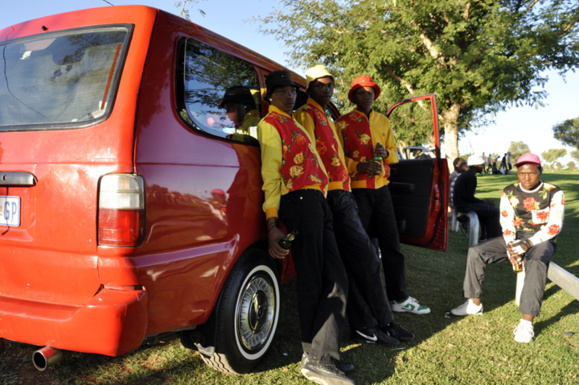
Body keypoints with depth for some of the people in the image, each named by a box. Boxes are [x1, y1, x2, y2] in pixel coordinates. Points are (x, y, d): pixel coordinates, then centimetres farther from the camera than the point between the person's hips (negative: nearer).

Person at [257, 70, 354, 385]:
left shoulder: (295, 124, 27)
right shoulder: (271, 124, 1)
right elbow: (270, 175, -9)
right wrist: (272, 226, -17)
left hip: (318, 203, 9)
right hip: (299, 202, -9)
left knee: (335, 279, 6)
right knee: (312, 282, -4)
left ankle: (321, 357, 11)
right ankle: (316, 358, 6)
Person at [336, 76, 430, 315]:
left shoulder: (383, 121, 17)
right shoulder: (343, 123, 2)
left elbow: (394, 153, 17)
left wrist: (385, 153, -6)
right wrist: (359, 166, -19)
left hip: (381, 187, 5)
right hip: (357, 188, -4)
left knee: (391, 242, 6)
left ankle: (399, 298, 16)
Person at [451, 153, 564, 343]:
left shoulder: (554, 193, -8)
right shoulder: (509, 192, 2)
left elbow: (554, 226, -14)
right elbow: (506, 223, 0)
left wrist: (527, 245, -24)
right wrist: (510, 249, -16)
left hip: (541, 240, -4)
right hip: (515, 237, 4)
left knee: (536, 264, -39)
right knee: (476, 252, -13)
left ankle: (527, 322, -36)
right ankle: (474, 304, -3)